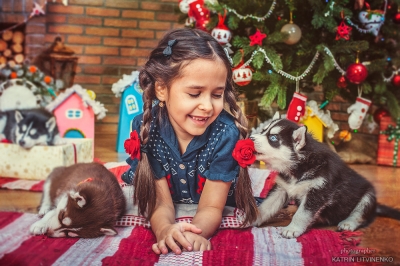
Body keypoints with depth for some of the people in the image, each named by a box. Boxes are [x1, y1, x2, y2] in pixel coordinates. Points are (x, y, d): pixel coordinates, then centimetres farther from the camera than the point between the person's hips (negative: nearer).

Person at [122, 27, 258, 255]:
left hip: (211, 225, -1)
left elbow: (211, 207, -21)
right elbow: (161, 202, -20)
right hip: (170, 220, 2)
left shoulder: (227, 133, -26)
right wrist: (165, 230, -44)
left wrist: (195, 232, -45)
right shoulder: (145, 128, -22)